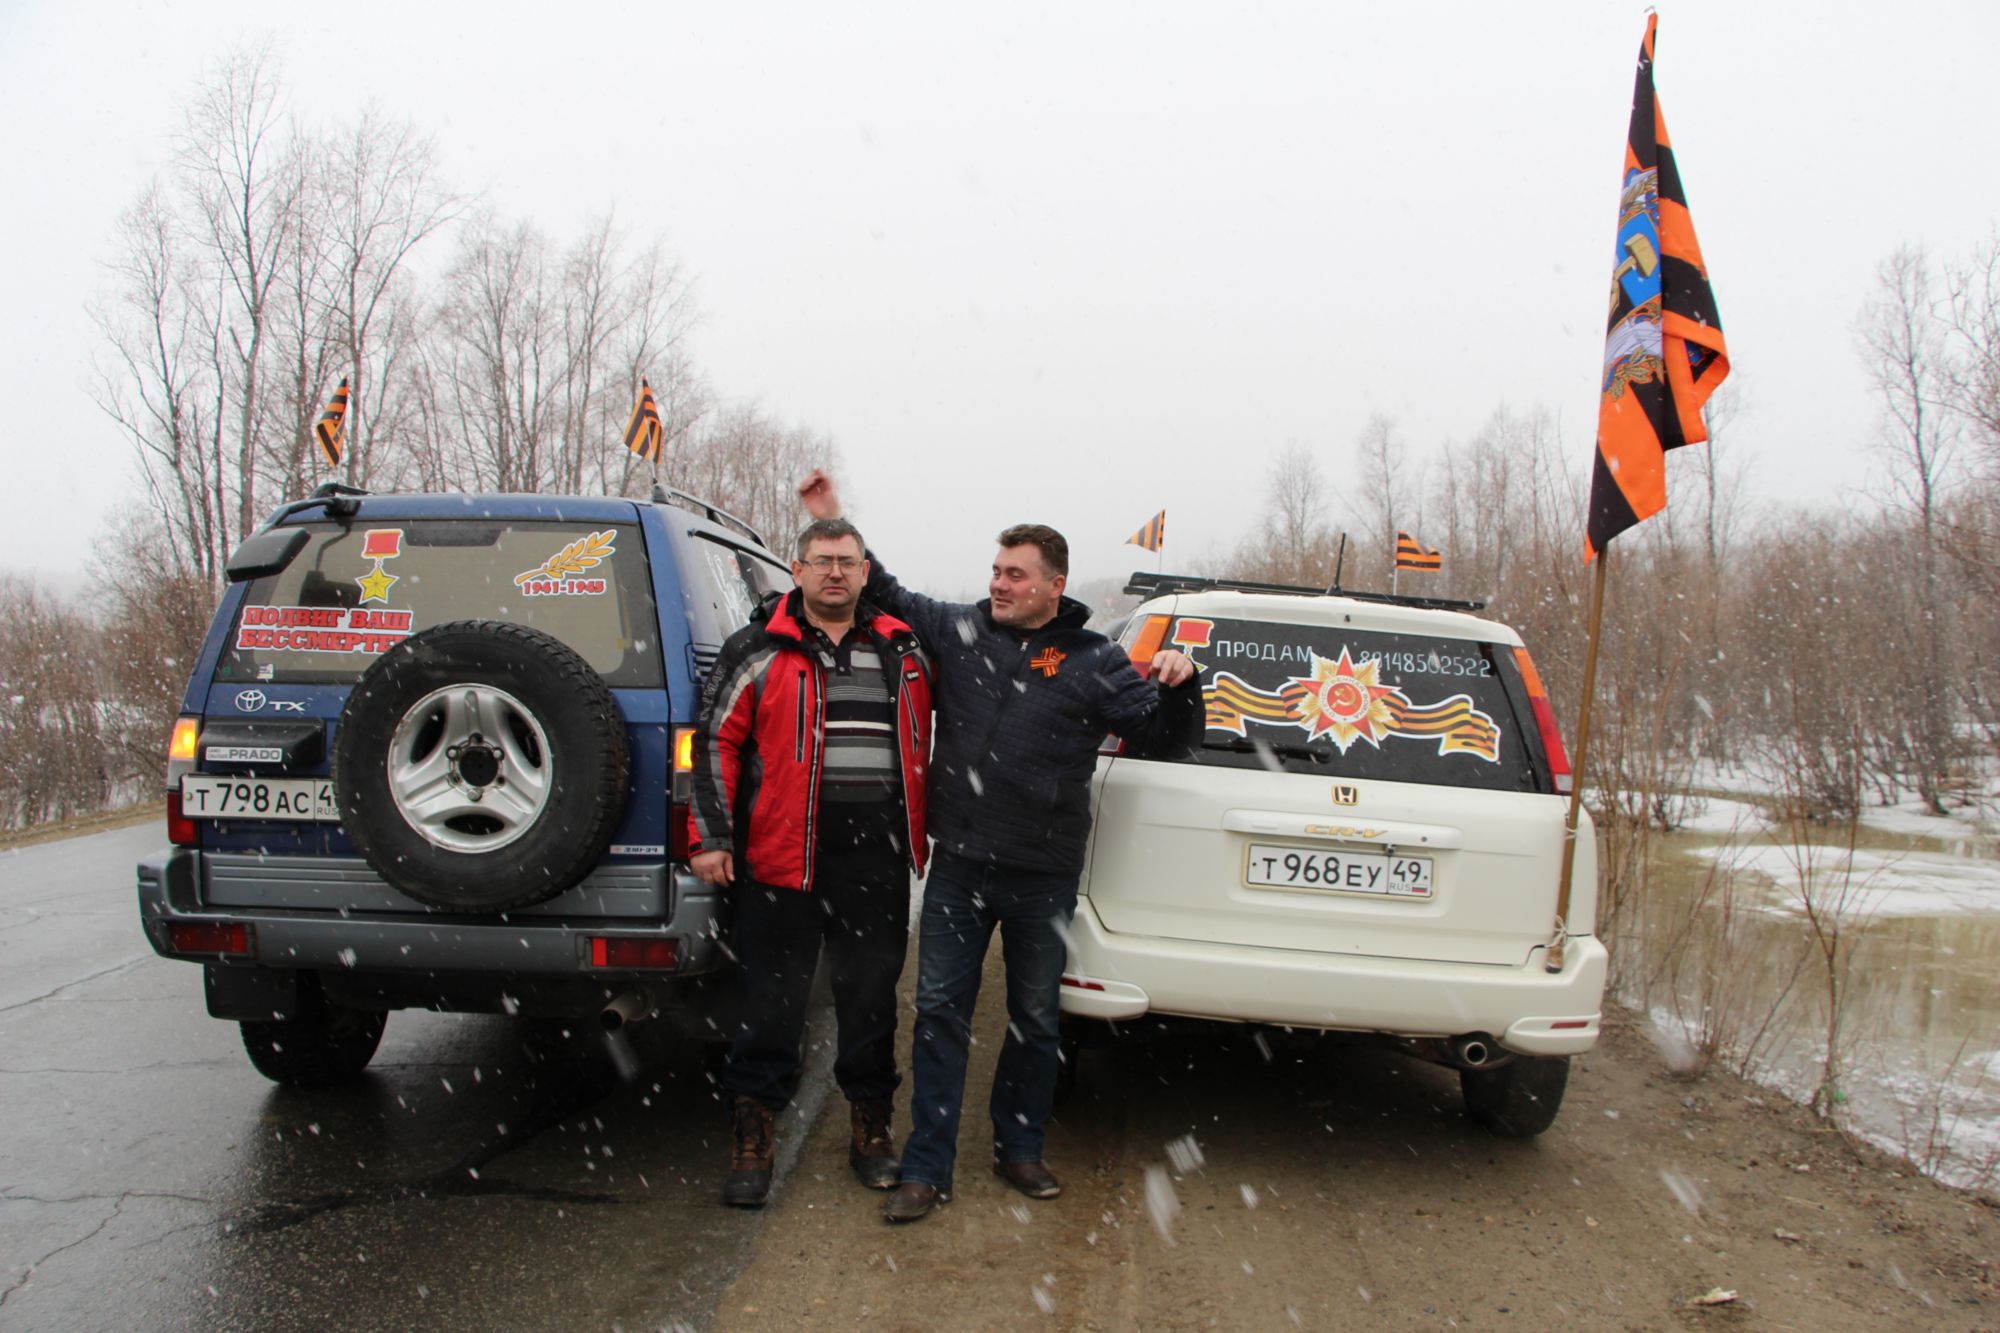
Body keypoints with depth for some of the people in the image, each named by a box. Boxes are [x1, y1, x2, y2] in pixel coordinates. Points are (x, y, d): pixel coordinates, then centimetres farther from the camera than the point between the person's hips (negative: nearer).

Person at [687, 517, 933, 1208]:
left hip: (878, 864, 3)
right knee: (772, 1001, 4)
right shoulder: (759, 651, 2)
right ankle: (752, 1137, 17)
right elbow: (717, 741, 1)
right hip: (782, 859, -3)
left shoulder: (902, 652, 12)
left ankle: (871, 1126, 26)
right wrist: (711, 836, -4)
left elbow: (924, 744, 20)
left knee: (873, 997, 11)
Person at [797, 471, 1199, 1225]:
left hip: (1044, 876, -1)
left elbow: (1162, 732, 2)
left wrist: (1178, 687, -18)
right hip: (958, 866, 1)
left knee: (1036, 1019, 13)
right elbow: (884, 594, 16)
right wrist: (834, 525, 11)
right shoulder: (958, 632, 4)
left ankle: (1019, 1150, 31)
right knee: (940, 1012, 3)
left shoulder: (1093, 662, 0)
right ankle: (928, 1169, 13)